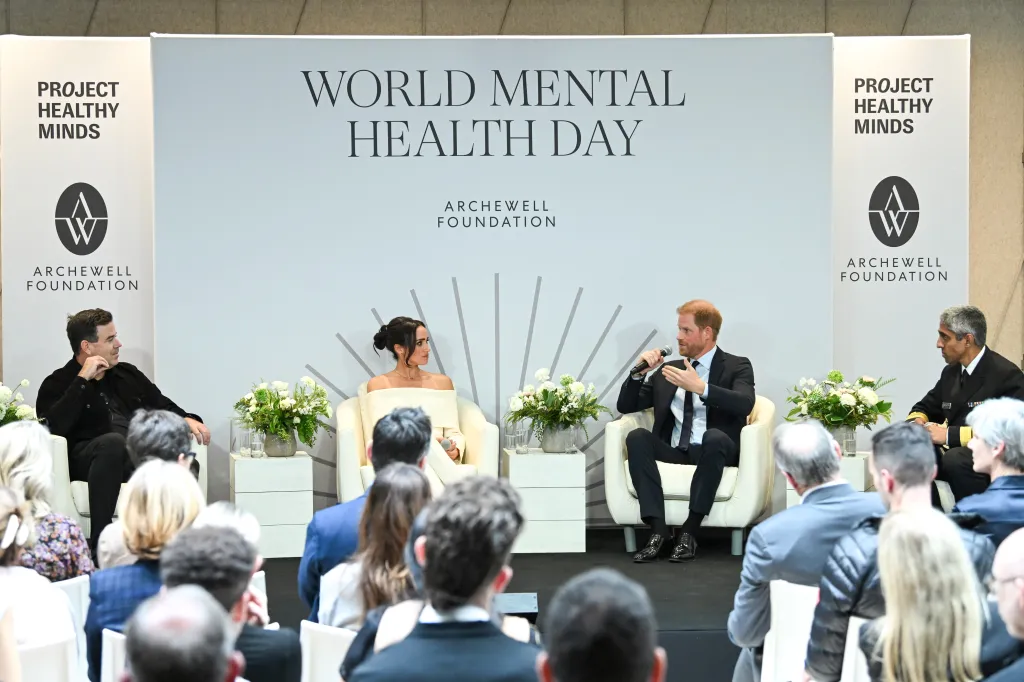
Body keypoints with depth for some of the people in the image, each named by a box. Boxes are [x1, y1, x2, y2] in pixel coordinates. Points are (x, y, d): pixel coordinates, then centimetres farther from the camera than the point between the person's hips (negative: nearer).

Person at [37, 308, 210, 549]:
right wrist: (83, 380, -11)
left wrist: (187, 420, 4)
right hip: (86, 458, -5)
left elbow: (163, 407, 27)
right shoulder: (58, 384, 5)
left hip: (140, 454, 5)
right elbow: (54, 426, -14)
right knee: (113, 441, -39)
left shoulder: (128, 374, 22)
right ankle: (99, 541, -38)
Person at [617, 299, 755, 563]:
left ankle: (689, 532, -33)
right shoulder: (667, 371, 19)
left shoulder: (736, 367, 6)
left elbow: (745, 404, -16)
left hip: (712, 450, -4)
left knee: (715, 436, -37)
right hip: (672, 451, 4)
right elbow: (626, 406, 19)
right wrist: (639, 373, 0)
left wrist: (700, 387, -28)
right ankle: (658, 530, -34)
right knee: (637, 436, -26)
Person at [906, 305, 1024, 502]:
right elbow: (925, 408, 24)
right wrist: (917, 422, -2)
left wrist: (949, 434, -23)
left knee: (955, 459, -37)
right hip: (951, 451, 7)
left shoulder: (1007, 376, -11)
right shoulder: (951, 372, 14)